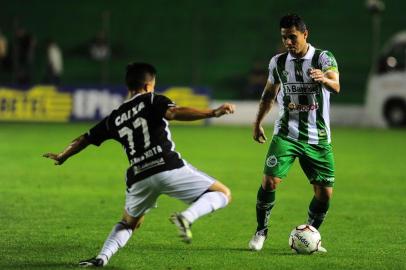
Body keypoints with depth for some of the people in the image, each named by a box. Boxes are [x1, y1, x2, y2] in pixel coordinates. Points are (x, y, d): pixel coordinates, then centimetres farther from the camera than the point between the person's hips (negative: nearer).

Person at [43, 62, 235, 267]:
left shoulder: (115, 118, 20)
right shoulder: (152, 101, 6)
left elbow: (84, 139, 28)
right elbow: (174, 113, -15)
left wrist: (62, 157, 45)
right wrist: (213, 113, -22)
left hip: (139, 179, 5)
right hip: (169, 169, -5)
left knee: (128, 224, 30)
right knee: (223, 194, 5)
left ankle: (102, 257, 9)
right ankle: (187, 217, -20)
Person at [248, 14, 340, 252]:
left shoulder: (324, 58, -6)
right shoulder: (278, 62, 5)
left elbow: (336, 86, -24)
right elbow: (269, 93, 21)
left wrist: (324, 79, -46)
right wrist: (258, 123, 21)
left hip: (318, 138, -1)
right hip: (286, 134, 1)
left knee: (325, 192, -3)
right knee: (270, 181, -15)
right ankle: (261, 231, 4)